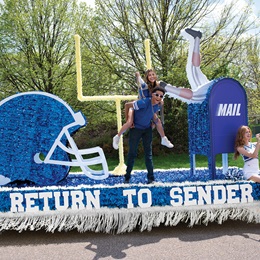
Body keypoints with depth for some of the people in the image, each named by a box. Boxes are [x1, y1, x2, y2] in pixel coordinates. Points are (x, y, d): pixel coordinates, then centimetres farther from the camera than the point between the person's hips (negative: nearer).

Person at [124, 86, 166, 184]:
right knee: (132, 153, 1)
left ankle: (151, 177, 12)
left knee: (148, 153, 5)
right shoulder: (144, 102, -29)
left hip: (147, 129, 5)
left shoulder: (157, 106, -7)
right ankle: (127, 177, 15)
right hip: (136, 128, -5)